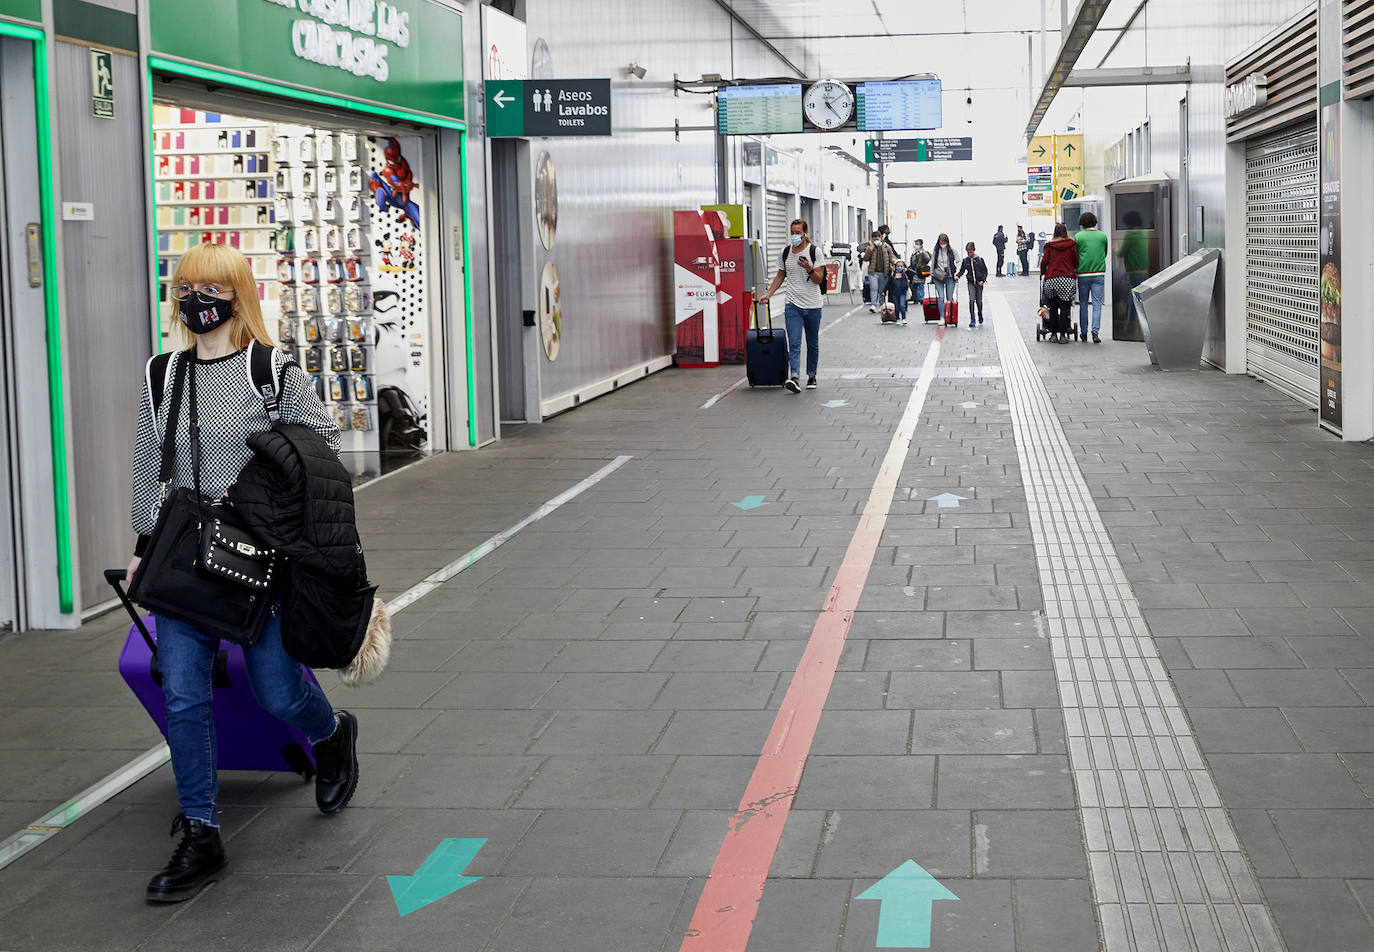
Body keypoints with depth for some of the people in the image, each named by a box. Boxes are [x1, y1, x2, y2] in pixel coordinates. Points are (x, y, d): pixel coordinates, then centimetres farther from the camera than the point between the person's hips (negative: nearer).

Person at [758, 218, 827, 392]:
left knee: (813, 344, 11)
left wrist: (809, 269, -25)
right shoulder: (786, 252, 7)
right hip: (793, 305, 2)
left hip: (813, 305, -1)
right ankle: (795, 378, -25)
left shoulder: (814, 251, -4)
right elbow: (780, 276, 19)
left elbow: (819, 279, -6)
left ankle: (811, 376, 27)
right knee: (794, 343, -13)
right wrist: (768, 294, 9)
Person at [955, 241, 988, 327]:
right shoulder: (965, 260, 0)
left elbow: (985, 271, 1)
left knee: (979, 301, 9)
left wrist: (983, 280, -10)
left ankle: (980, 314, 37)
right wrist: (958, 275, -12)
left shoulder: (980, 259, -5)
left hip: (979, 283, 0)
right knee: (971, 300, -14)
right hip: (971, 283, 0)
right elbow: (962, 271, 7)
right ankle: (972, 319, -10)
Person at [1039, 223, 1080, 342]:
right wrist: (1075, 271, 24)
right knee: (1065, 308, 1)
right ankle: (1063, 335, -4)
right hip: (1067, 278, -1)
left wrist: (1042, 274, 19)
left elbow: (1044, 261, 2)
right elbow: (1076, 262, 4)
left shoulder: (1049, 245, 4)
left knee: (1053, 307, 11)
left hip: (1051, 279, 1)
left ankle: (1053, 334, 12)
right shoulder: (1071, 244, 3)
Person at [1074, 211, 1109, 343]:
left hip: (1083, 274, -1)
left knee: (1083, 304, 9)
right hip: (1099, 273, 1)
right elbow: (1105, 254, 15)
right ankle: (1095, 331, -12)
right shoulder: (1103, 236, 4)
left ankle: (1083, 333, 14)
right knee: (1097, 303, 0)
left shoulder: (1078, 236, -3)